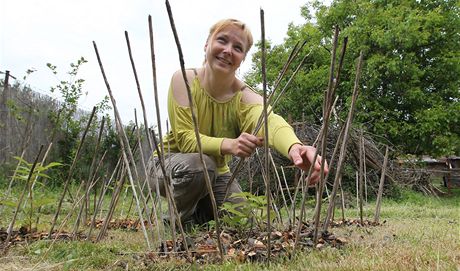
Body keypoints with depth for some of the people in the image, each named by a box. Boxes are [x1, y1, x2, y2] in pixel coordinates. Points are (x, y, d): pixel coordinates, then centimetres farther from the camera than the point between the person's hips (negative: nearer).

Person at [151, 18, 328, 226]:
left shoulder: (245, 97, -19)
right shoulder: (184, 80, -20)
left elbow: (269, 121, -43)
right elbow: (185, 139, -28)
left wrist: (294, 146, -67)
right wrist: (229, 144, -48)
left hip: (216, 173, 3)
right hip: (173, 163, -3)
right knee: (199, 164, -35)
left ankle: (200, 209, 22)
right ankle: (181, 220, -4)